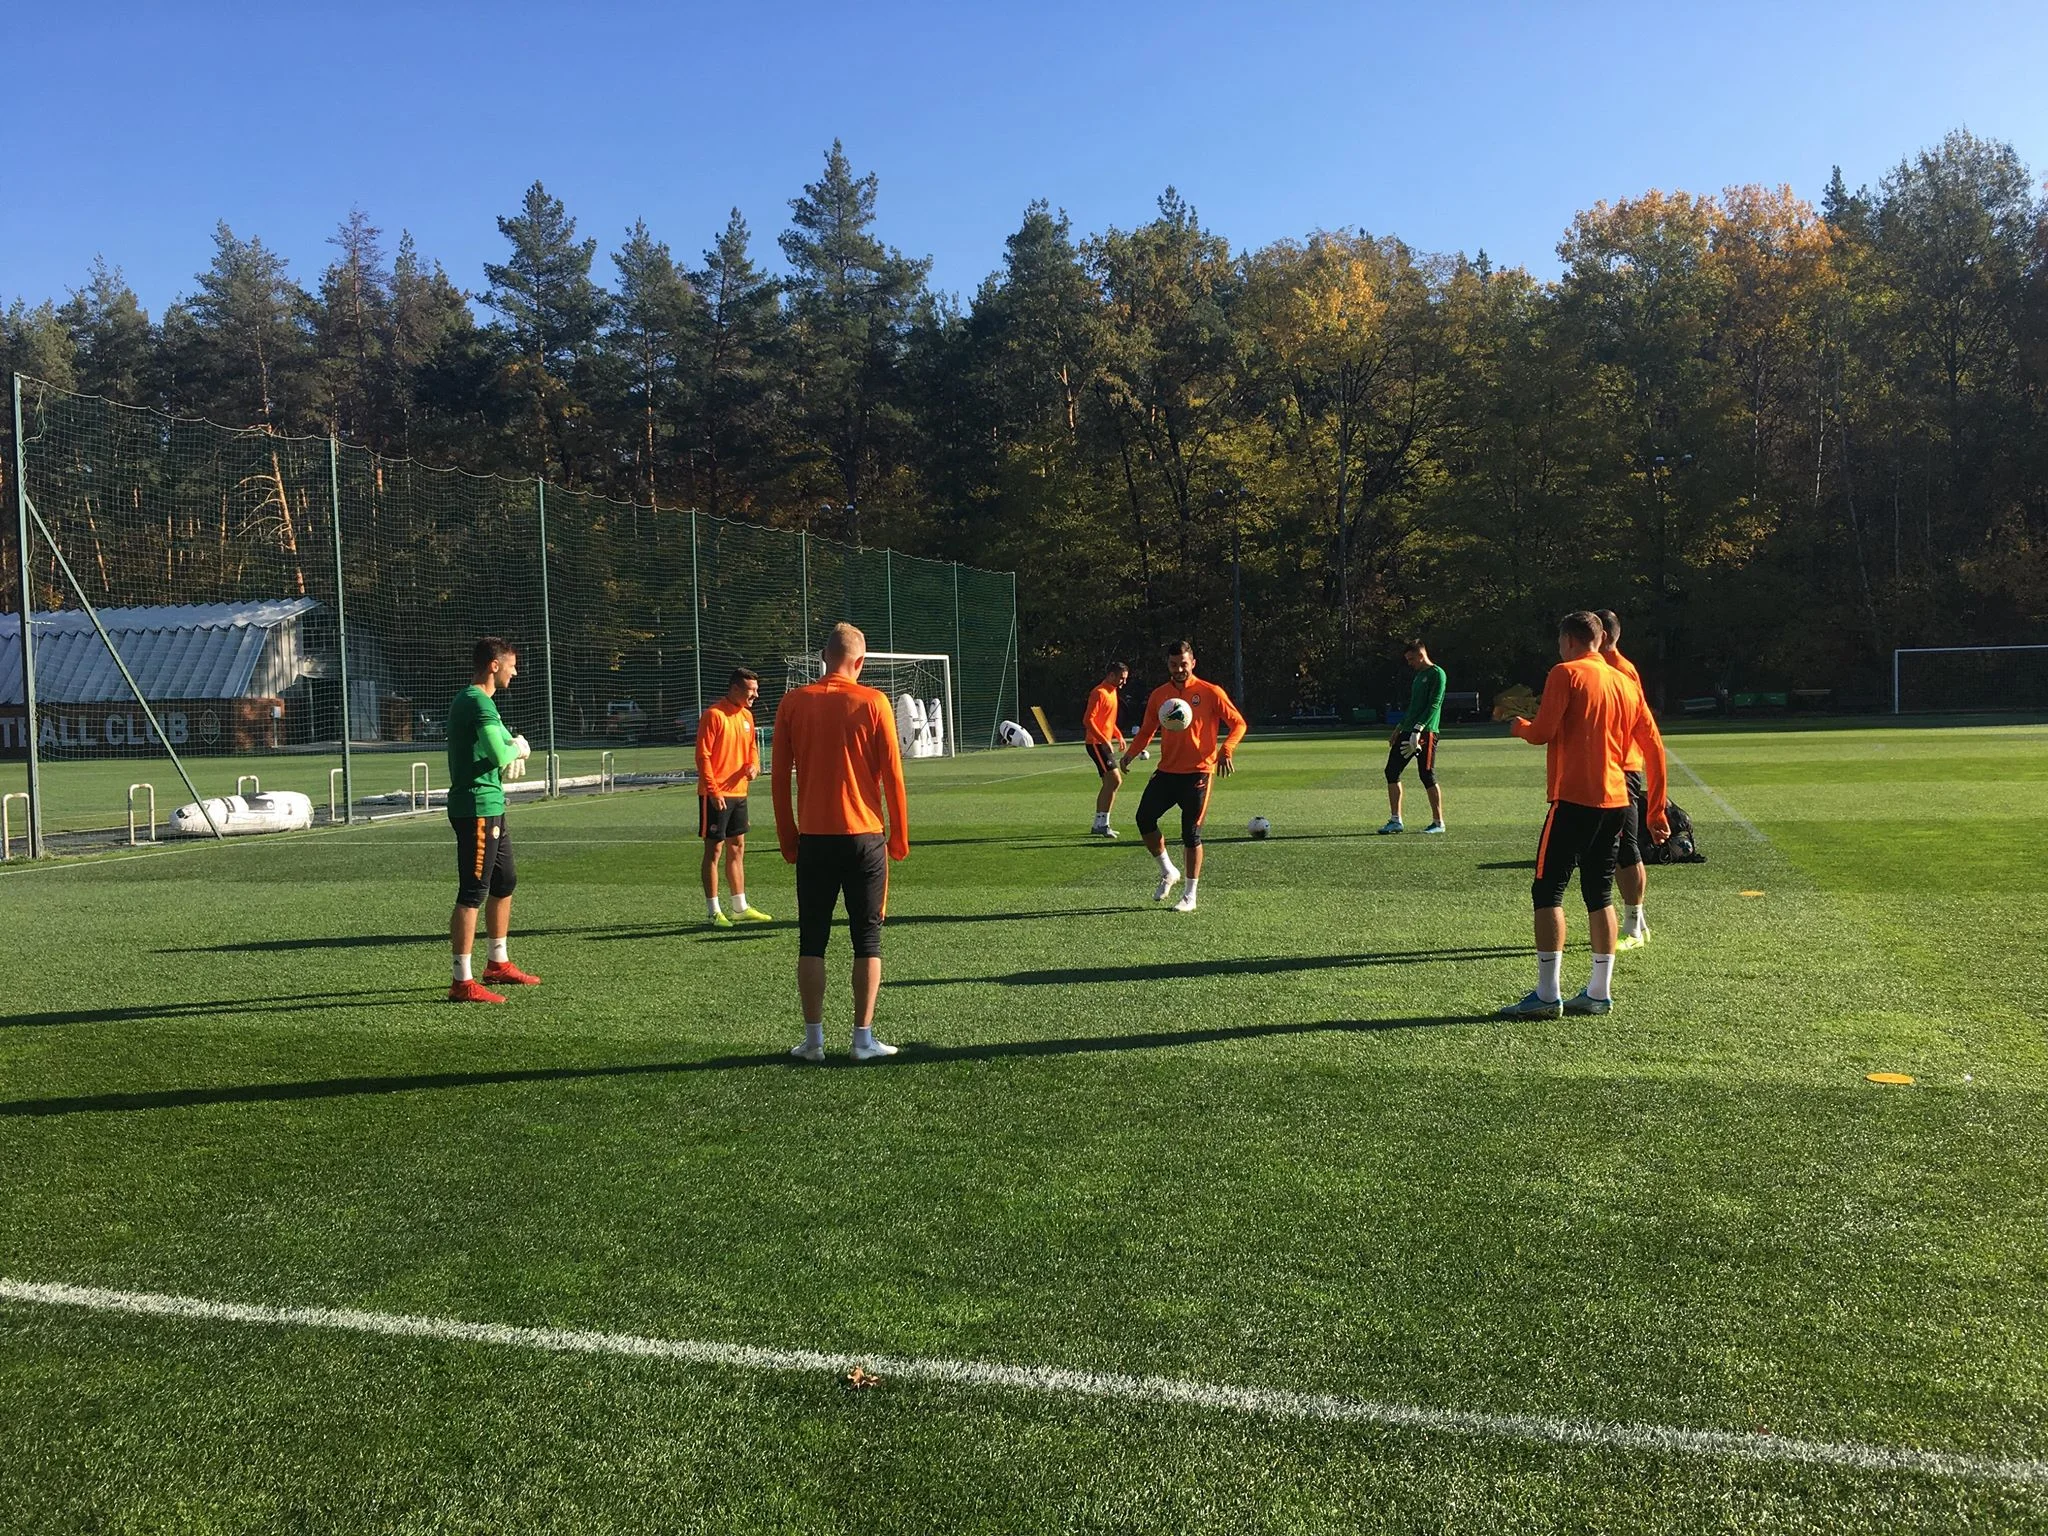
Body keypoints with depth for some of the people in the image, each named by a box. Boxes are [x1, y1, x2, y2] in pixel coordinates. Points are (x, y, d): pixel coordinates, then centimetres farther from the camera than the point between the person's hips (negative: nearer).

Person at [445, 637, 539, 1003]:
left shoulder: (475, 701, 19)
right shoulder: (478, 703, -15)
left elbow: (513, 746, 18)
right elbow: (501, 757, -25)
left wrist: (514, 750, -4)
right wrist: (517, 749, -3)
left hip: (490, 807, 11)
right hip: (477, 806, -11)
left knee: (505, 883, 20)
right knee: (473, 893, -9)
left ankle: (498, 965, 32)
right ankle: (462, 982, -6)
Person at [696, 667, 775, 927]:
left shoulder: (747, 715, 11)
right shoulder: (714, 715, -13)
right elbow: (702, 756, -15)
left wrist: (753, 765, 0)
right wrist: (713, 791, -19)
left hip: (739, 792, 8)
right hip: (716, 794, -8)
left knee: (737, 848, 13)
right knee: (714, 848, -3)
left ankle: (740, 908, 21)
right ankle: (713, 912, 3)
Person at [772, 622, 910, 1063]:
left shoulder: (793, 702, 2)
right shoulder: (873, 703, -4)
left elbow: (780, 777, 3)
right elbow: (893, 775, -4)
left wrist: (788, 839, 12)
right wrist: (900, 837, 6)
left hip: (813, 839, 2)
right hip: (864, 837, -1)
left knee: (811, 940, 9)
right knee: (867, 940, 7)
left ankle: (813, 1039, 10)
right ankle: (864, 1039, 7)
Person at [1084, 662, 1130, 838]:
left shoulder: (1112, 692, 15)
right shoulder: (1099, 693, -14)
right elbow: (1088, 720, -21)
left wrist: (1118, 735, 14)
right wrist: (1104, 740, -24)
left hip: (1105, 743, 10)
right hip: (1097, 743, -10)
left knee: (1109, 783, 11)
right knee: (1115, 780, -15)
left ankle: (1099, 825, 17)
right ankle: (1102, 824, -11)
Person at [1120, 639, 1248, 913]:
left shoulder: (1210, 693, -4)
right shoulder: (1159, 695, 8)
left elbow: (1238, 723, -3)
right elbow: (1147, 730, 16)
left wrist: (1226, 750, -21)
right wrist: (1131, 752, -2)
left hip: (1197, 772, -4)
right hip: (1166, 771, 4)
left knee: (1191, 833, -2)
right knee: (1144, 818, -8)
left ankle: (1190, 896, 11)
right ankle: (1168, 872, 16)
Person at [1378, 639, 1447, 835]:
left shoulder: (1436, 674, -7)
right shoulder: (1419, 675, 21)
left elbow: (1434, 705, -15)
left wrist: (1418, 730, -22)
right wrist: (1399, 729, 20)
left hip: (1426, 732, -9)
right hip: (1408, 731, 9)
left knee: (1427, 776, -6)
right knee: (1392, 771, 4)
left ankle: (1438, 822, 6)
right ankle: (1395, 821, 8)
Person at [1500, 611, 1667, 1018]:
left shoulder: (1566, 674, -5)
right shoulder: (1625, 683, 14)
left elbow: (1542, 733, -13)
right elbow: (1654, 749, 14)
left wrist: (1518, 725, 11)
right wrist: (1656, 812, 18)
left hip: (1574, 800, -7)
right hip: (1615, 801, 7)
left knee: (1548, 890, -2)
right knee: (1600, 894, 13)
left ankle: (1547, 995, -6)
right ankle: (1599, 992, 14)